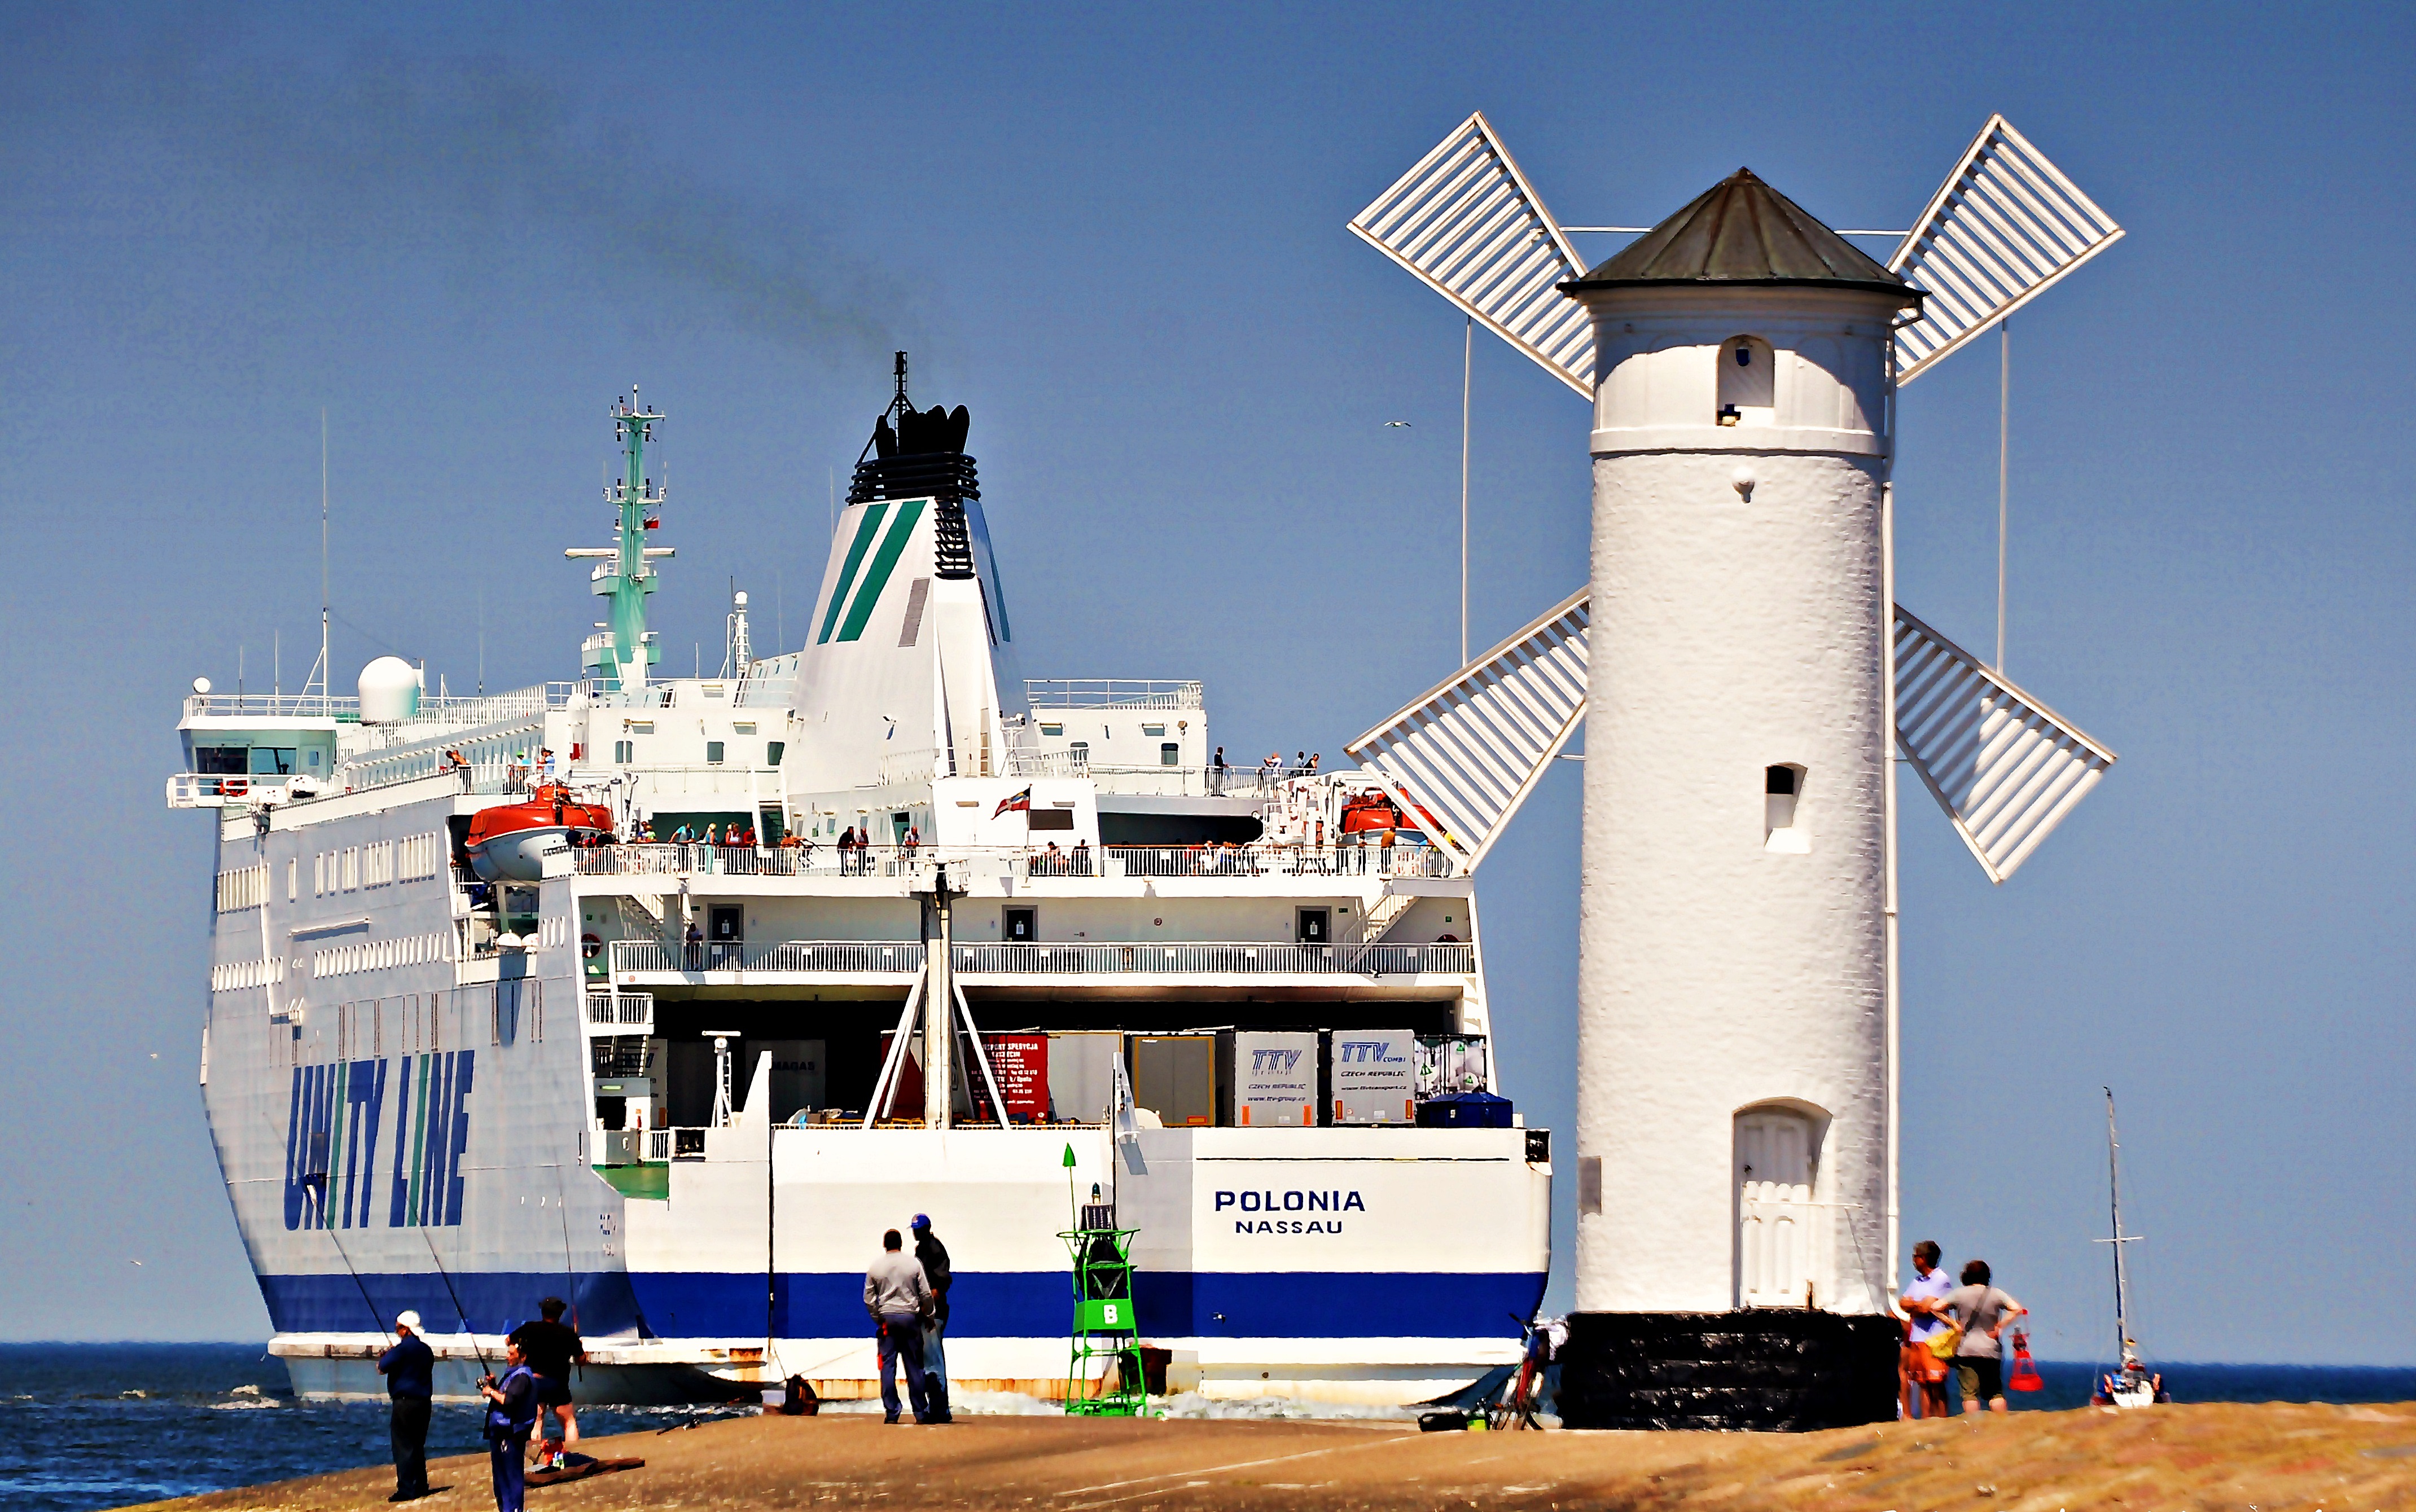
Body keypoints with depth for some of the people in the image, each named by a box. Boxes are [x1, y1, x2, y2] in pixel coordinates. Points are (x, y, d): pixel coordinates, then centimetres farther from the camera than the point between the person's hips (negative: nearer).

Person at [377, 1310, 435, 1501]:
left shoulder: (403, 1348, -12)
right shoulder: (426, 1350, 11)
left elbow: (382, 1368, -16)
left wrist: (383, 1358, 8)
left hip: (405, 1402, -8)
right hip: (423, 1402, 8)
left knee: (403, 1447, -6)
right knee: (418, 1446, 17)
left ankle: (406, 1490, -10)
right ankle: (421, 1485, 20)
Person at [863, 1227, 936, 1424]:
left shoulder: (875, 1267, 2)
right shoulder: (914, 1264, 0)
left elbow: (869, 1299, 3)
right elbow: (926, 1294, 1)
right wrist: (928, 1315, 14)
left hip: (887, 1318, 0)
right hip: (910, 1317, 0)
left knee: (888, 1366, 1)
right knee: (914, 1366, 4)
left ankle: (891, 1413, -4)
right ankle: (921, 1413, 6)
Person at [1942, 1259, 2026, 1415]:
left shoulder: (1959, 1294, -1)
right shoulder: (1995, 1294, 0)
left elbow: (1936, 1308, -5)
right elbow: (2017, 1309, -8)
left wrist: (1954, 1323, 1)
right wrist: (1999, 1326, -2)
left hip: (1965, 1351, -1)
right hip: (1990, 1350, 1)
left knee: (1970, 1393, -1)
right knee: (1995, 1392, 9)